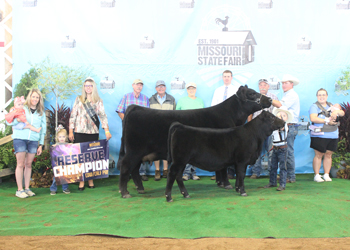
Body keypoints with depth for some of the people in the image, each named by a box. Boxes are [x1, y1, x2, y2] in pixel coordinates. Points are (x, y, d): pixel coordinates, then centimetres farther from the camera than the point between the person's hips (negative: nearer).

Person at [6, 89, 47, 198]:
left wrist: (41, 144, 11)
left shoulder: (41, 112, 13)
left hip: (33, 140, 3)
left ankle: (27, 188, 12)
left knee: (29, 164, 5)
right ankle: (19, 190, 1)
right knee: (20, 164, -3)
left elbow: (43, 129, 15)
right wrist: (17, 120, -17)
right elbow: (9, 121, 6)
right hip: (20, 139, -2)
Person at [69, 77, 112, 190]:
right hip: (80, 132, 0)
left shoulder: (98, 101, 9)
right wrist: (71, 131, 3)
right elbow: (73, 115, 9)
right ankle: (81, 181, 1)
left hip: (93, 132, 0)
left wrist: (106, 130, -12)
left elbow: (103, 115, 1)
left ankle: (90, 181, 10)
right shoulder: (79, 99, 9)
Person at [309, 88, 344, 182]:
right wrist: (327, 121, -15)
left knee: (328, 154, 7)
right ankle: (317, 175, 4)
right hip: (319, 135, -5)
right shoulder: (314, 106, 0)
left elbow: (342, 113, 10)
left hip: (333, 135, 5)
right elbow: (313, 118, -16)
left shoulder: (331, 106, 18)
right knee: (319, 155, -4)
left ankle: (326, 175, 16)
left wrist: (337, 111, -13)